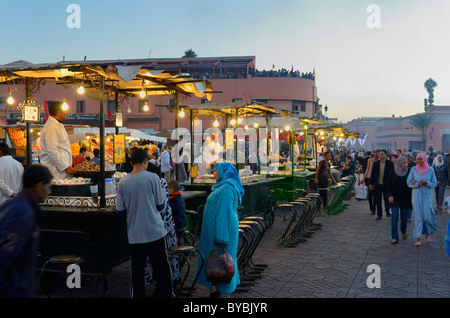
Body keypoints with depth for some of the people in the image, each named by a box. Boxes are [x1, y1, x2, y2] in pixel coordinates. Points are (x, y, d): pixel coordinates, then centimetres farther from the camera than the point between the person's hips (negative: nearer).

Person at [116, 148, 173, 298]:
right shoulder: (152, 178, -9)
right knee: (162, 269, 9)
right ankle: (164, 294, 13)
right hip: (154, 231, -2)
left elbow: (120, 211, 2)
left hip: (134, 234, 3)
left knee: (137, 270, 10)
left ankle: (138, 295, 15)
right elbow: (160, 205, -3)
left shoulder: (123, 182, -2)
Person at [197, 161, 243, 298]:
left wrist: (221, 238, -25)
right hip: (217, 227, 10)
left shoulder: (227, 188, -20)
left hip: (223, 228, -10)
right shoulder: (223, 186, 14)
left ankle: (224, 292, 8)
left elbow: (224, 212, -24)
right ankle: (224, 289, 26)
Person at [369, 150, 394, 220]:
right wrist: (371, 183, 8)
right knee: (378, 200, 4)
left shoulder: (390, 163, -2)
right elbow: (373, 174, 10)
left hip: (386, 185, -3)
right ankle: (379, 215, 13)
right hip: (377, 185, 3)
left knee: (387, 199, 3)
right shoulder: (375, 163, 6)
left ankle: (387, 211, 29)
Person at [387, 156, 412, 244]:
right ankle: (394, 237, -4)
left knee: (404, 218, 5)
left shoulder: (409, 172, -1)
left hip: (405, 199, 1)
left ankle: (403, 232, 34)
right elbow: (389, 185, 3)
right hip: (395, 198, 0)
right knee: (394, 217, -7)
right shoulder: (393, 172, -1)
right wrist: (390, 195, -8)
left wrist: (412, 197, -1)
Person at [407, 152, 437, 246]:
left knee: (427, 216, -2)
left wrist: (426, 182, -17)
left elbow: (434, 183, 2)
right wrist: (417, 184, -17)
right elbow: (409, 183, 1)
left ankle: (429, 232, 29)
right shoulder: (413, 169, -1)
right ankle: (418, 238, 4)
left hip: (427, 195, 0)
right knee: (418, 216, -1)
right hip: (416, 195, 0)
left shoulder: (430, 170, -3)